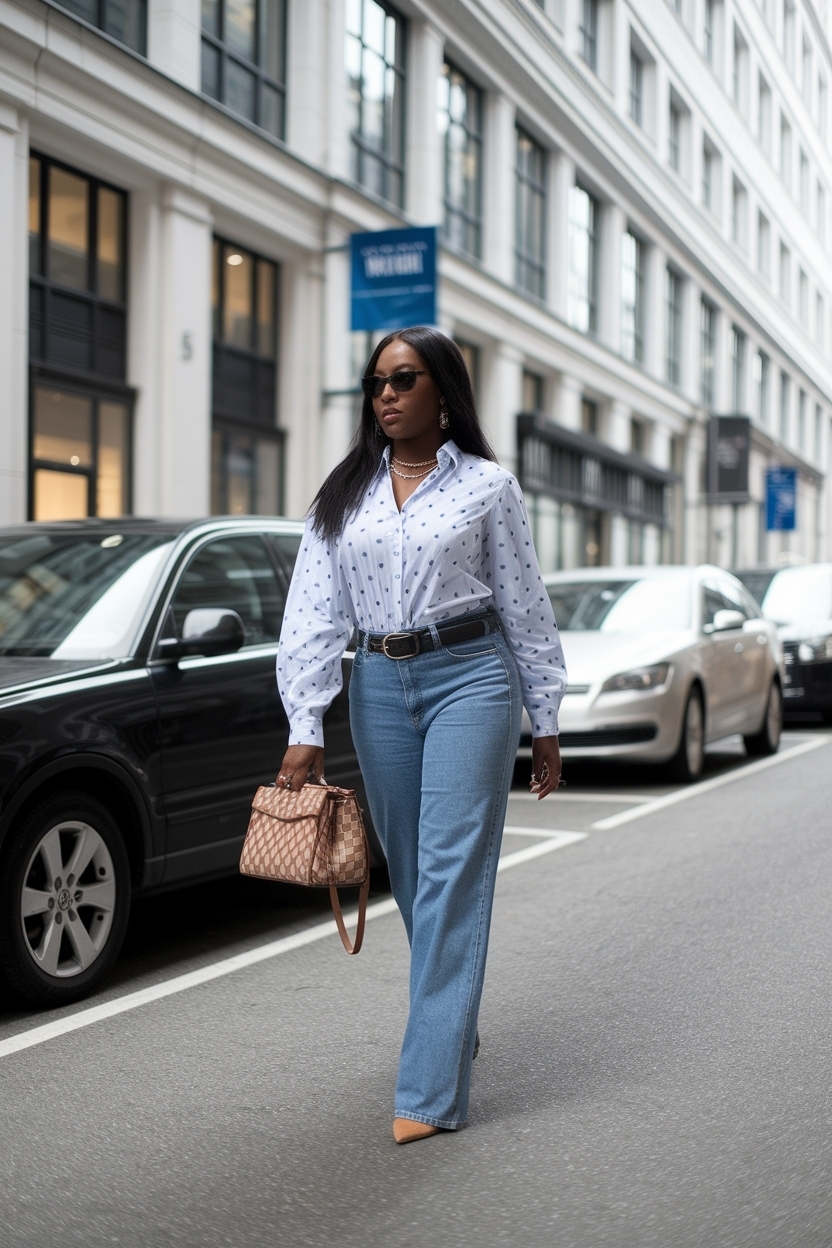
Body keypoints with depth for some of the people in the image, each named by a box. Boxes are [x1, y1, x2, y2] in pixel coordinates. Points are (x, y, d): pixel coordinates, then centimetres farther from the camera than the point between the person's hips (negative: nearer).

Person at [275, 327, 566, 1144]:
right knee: (410, 878, 12)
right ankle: (454, 1027, 34)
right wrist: (304, 726, -5)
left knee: (452, 875, -9)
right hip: (379, 687, 4)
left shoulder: (486, 486, 1)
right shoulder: (343, 493, 8)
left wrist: (545, 720, 5)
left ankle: (431, 1090, -9)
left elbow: (524, 607, 4)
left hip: (470, 677, -4)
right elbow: (314, 611, 3)